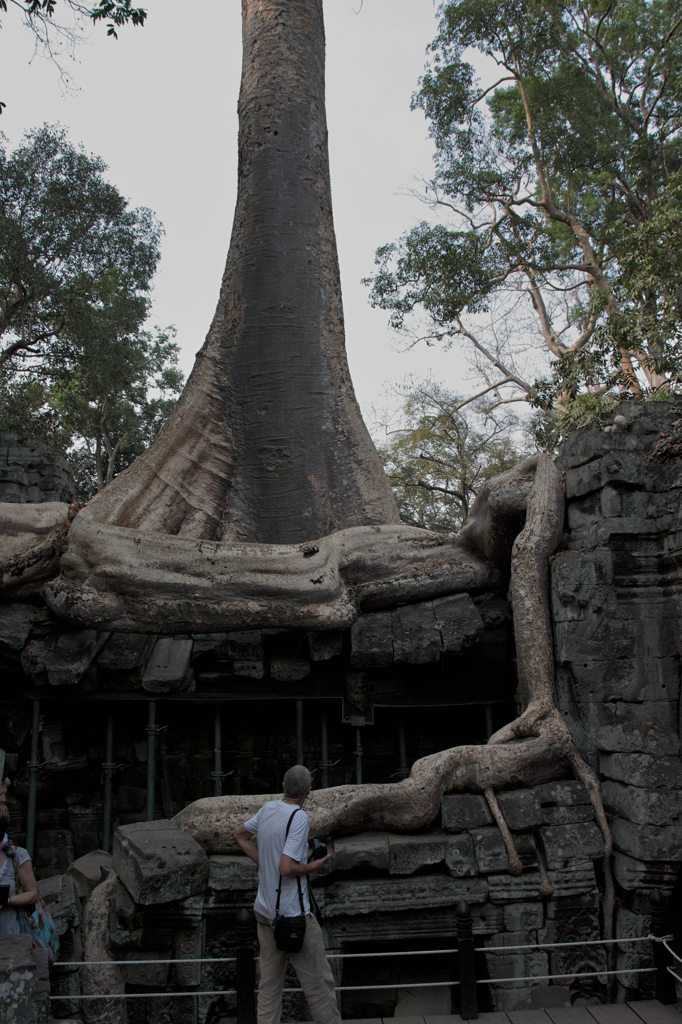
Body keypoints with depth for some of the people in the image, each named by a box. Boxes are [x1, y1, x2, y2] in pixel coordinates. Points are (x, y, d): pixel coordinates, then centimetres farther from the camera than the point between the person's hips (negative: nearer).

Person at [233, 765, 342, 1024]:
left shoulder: (267, 808, 2)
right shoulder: (299, 818, -20)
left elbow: (240, 835, 18)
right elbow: (286, 868, -26)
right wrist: (312, 866, -9)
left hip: (264, 910, 7)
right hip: (294, 914, -7)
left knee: (269, 984, 14)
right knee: (319, 983, 4)